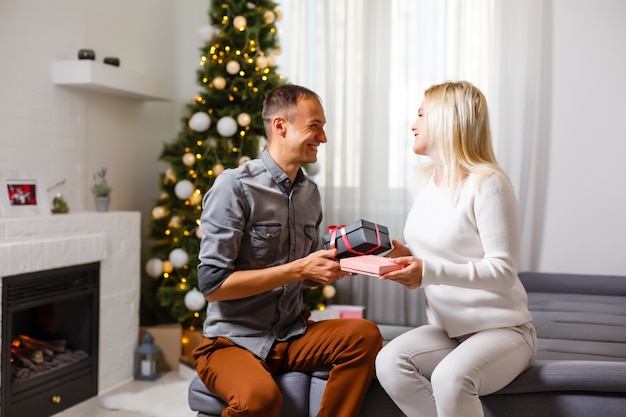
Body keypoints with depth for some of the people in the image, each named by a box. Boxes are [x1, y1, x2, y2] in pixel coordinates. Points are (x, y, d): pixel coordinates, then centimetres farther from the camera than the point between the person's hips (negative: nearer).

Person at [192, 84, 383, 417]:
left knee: (364, 334, -19)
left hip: (291, 336, 6)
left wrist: (334, 268, -5)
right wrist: (298, 268, -20)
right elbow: (213, 282, -19)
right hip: (232, 340, -6)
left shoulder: (310, 193, 8)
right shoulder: (234, 187, -14)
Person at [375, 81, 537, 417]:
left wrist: (430, 272, -30)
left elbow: (502, 270, -18)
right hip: (448, 328, 6)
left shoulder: (487, 183, -16)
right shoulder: (426, 180, 8)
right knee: (389, 362, -23)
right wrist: (408, 255, -4)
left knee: (450, 377, -35)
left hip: (502, 328, -6)